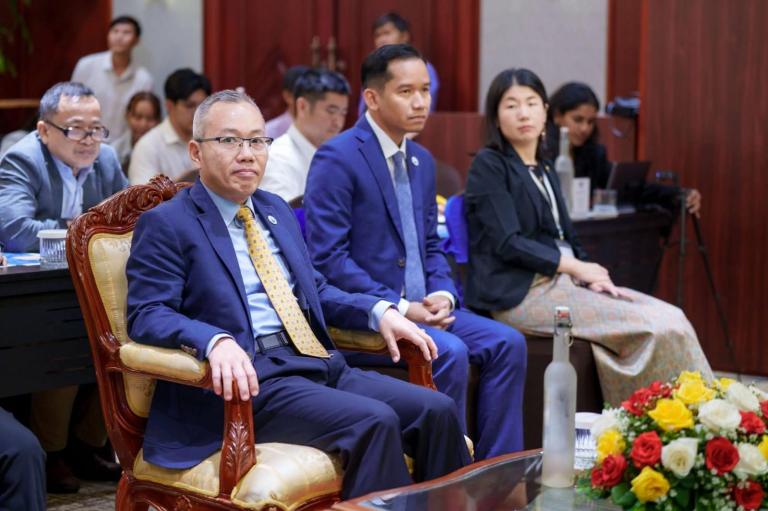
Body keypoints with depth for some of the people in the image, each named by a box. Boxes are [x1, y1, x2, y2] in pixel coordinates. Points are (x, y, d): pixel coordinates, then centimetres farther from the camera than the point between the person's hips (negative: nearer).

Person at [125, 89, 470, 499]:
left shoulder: (275, 210, 21)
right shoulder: (165, 224, -1)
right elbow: (146, 315, -11)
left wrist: (379, 311, 8)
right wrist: (216, 341, -31)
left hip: (320, 365, 7)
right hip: (251, 378, -7)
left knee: (436, 411, -12)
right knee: (374, 422, -28)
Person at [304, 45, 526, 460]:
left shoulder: (422, 161, 15)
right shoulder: (336, 159, -11)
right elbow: (327, 257, -17)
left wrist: (442, 293, -2)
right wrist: (398, 307, -19)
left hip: (418, 306, 8)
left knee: (507, 343, -9)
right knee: (450, 353, -28)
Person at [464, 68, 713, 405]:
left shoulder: (545, 170, 21)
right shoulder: (489, 165, -3)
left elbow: (565, 237, 17)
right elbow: (508, 243, -12)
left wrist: (589, 275, -3)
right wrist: (578, 267, -11)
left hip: (562, 281, 8)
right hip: (520, 294, -7)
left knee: (671, 318, -13)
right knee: (655, 327, -21)